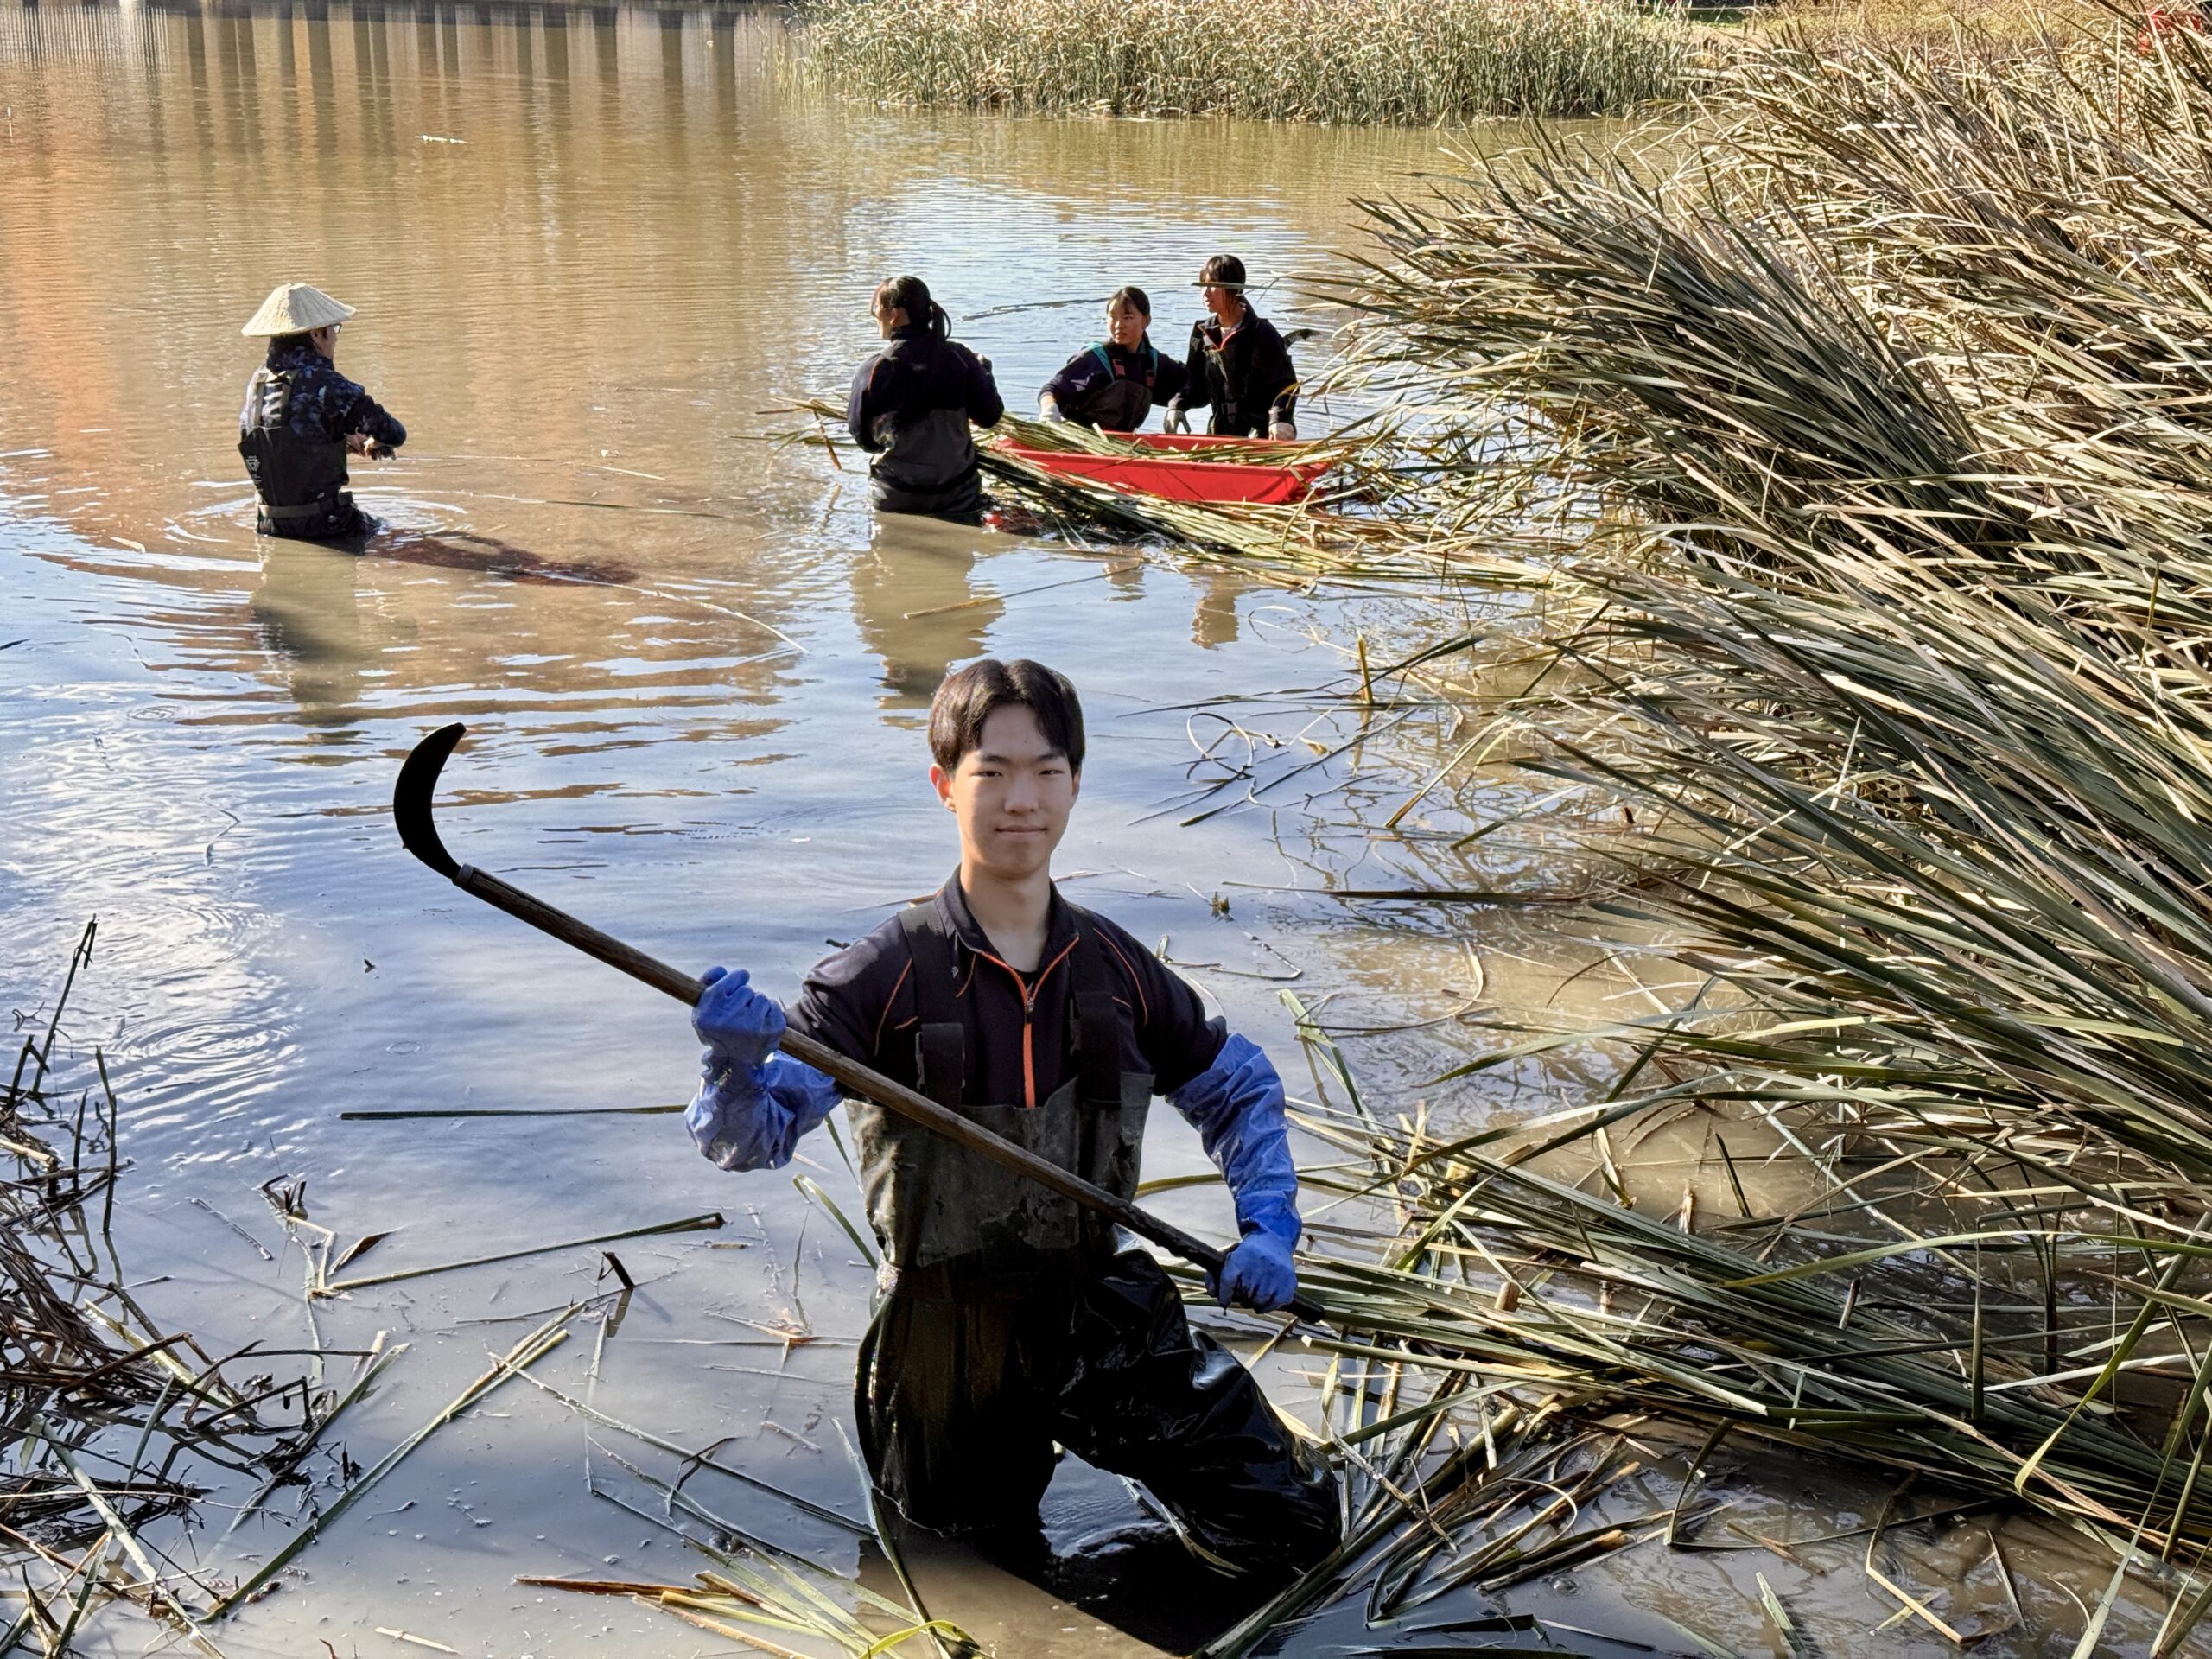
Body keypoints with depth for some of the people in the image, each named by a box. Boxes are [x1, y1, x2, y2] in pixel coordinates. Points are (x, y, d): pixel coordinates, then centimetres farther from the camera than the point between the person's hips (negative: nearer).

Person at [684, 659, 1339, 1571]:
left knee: (1296, 1529, -3)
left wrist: (1268, 1230, -4)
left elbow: (1240, 1089, 11)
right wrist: (736, 1063, -46)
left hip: (1100, 1305, 2)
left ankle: (1091, 1424, 21)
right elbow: (747, 1138, -23)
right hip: (947, 1333, -2)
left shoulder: (1112, 966, -5)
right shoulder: (887, 974, -16)